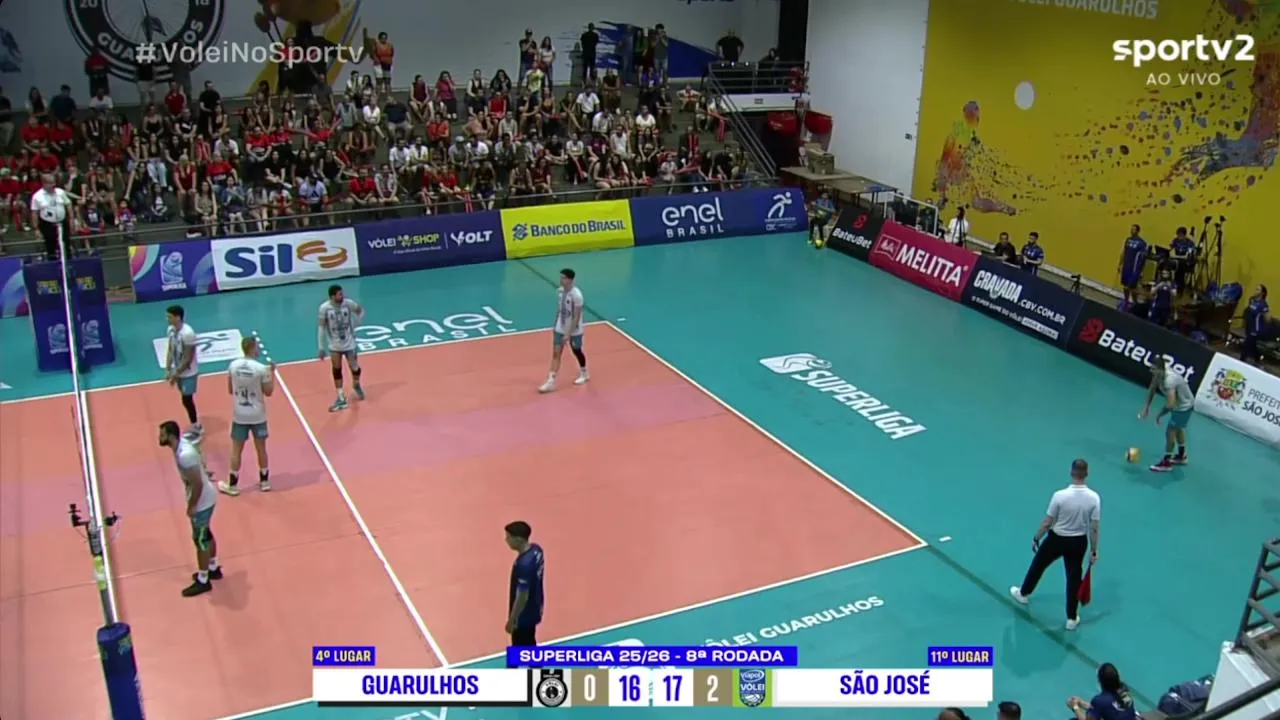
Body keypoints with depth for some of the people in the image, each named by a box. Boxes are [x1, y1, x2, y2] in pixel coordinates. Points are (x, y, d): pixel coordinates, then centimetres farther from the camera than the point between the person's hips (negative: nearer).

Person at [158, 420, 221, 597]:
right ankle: (213, 568, 40)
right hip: (205, 498, 10)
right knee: (206, 535, 23)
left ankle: (203, 581, 15)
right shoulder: (183, 442, -1)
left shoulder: (185, 455, -30)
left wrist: (192, 506, -18)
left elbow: (197, 483, -27)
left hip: (202, 501, -10)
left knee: (200, 540, 2)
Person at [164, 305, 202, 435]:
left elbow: (188, 358, -23)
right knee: (187, 400, 15)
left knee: (187, 400, -2)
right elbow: (171, 350, 9)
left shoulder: (187, 333, -27)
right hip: (179, 371, 8)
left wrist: (176, 374, -19)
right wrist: (168, 370, 4)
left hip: (188, 373, -8)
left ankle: (196, 428, 13)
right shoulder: (171, 329, -1)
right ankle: (196, 427, 28)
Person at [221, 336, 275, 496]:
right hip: (258, 416, -2)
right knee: (261, 449, 13)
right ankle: (264, 481, 25)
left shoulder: (233, 365, -7)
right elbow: (268, 392, -7)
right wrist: (272, 372, 1)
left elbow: (230, 390, 5)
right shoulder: (261, 368, -17)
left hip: (239, 415, 2)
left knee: (236, 450, 11)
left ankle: (232, 485, 18)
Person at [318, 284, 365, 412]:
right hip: (334, 346, 0)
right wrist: (321, 347, -8)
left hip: (349, 343, 1)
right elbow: (321, 328, -9)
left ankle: (356, 385, 43)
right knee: (337, 371, 4)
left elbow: (361, 311, 5)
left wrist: (354, 324, -4)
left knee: (355, 368, 10)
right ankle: (341, 399, 14)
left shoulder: (348, 303, -15)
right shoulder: (324, 308, -17)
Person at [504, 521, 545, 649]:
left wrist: (512, 619, -14)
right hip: (534, 608, 9)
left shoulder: (524, 564, -36)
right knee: (529, 643, 27)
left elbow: (522, 597, -27)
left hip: (524, 614, -9)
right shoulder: (536, 549, -8)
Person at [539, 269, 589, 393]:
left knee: (577, 352, 15)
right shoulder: (559, 291, -4)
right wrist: (556, 326, 15)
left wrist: (569, 333, -23)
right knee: (556, 353, 0)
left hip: (574, 331, -5)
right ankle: (551, 381, -1)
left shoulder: (576, 295, -25)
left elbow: (577, 317, -23)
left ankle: (584, 374, 40)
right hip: (560, 329, 6)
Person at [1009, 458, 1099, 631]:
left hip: (1057, 539, -2)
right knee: (1074, 578, 17)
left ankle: (1023, 594, 47)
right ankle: (1072, 618, 26)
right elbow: (1094, 528, -10)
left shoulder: (1060, 495, -26)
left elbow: (1047, 523, -16)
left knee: (1038, 565, 24)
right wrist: (1094, 551, 3)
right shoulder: (1094, 498, -18)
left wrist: (1036, 538, 1)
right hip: (1078, 542, 2)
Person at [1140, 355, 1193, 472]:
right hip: (1181, 403, 9)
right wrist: (1146, 407, -3)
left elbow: (1170, 404, -41)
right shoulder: (1159, 373, -15)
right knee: (1178, 429, 26)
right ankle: (1181, 456, 46)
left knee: (1170, 432, -1)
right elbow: (1152, 389, 0)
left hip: (1183, 407, -9)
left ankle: (1166, 463, 13)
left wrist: (1160, 414, -24)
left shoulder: (1169, 380, -40)